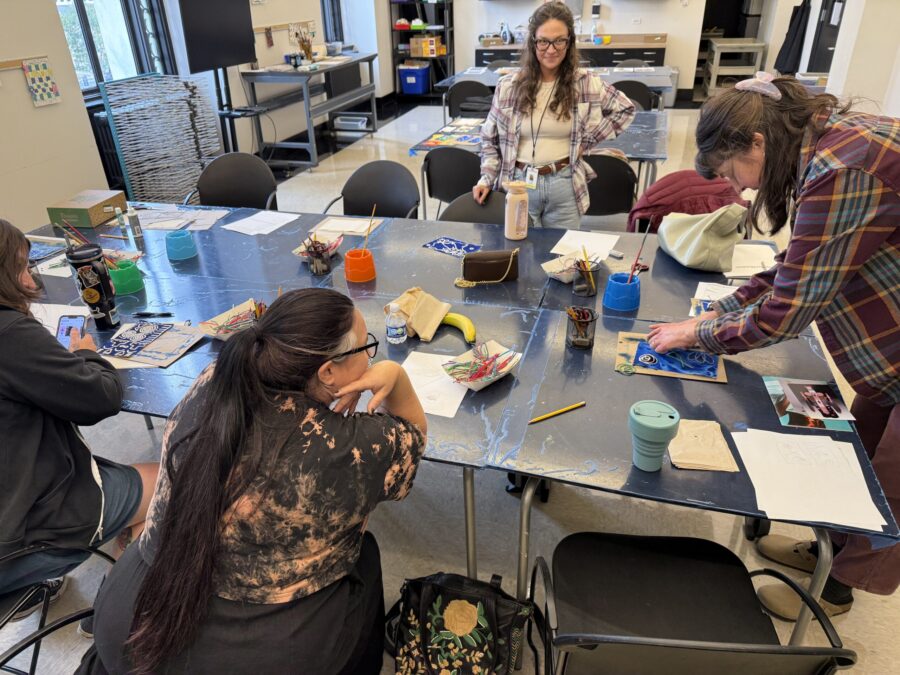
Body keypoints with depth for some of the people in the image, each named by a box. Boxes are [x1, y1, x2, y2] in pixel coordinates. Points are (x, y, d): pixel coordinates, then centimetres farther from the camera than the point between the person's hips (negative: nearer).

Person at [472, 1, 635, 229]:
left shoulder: (585, 83, -1)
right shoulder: (508, 87, -1)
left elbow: (625, 109, 12)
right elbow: (490, 139, 8)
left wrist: (588, 140, 2)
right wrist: (487, 179, -4)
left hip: (563, 186, 0)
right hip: (519, 184, 0)